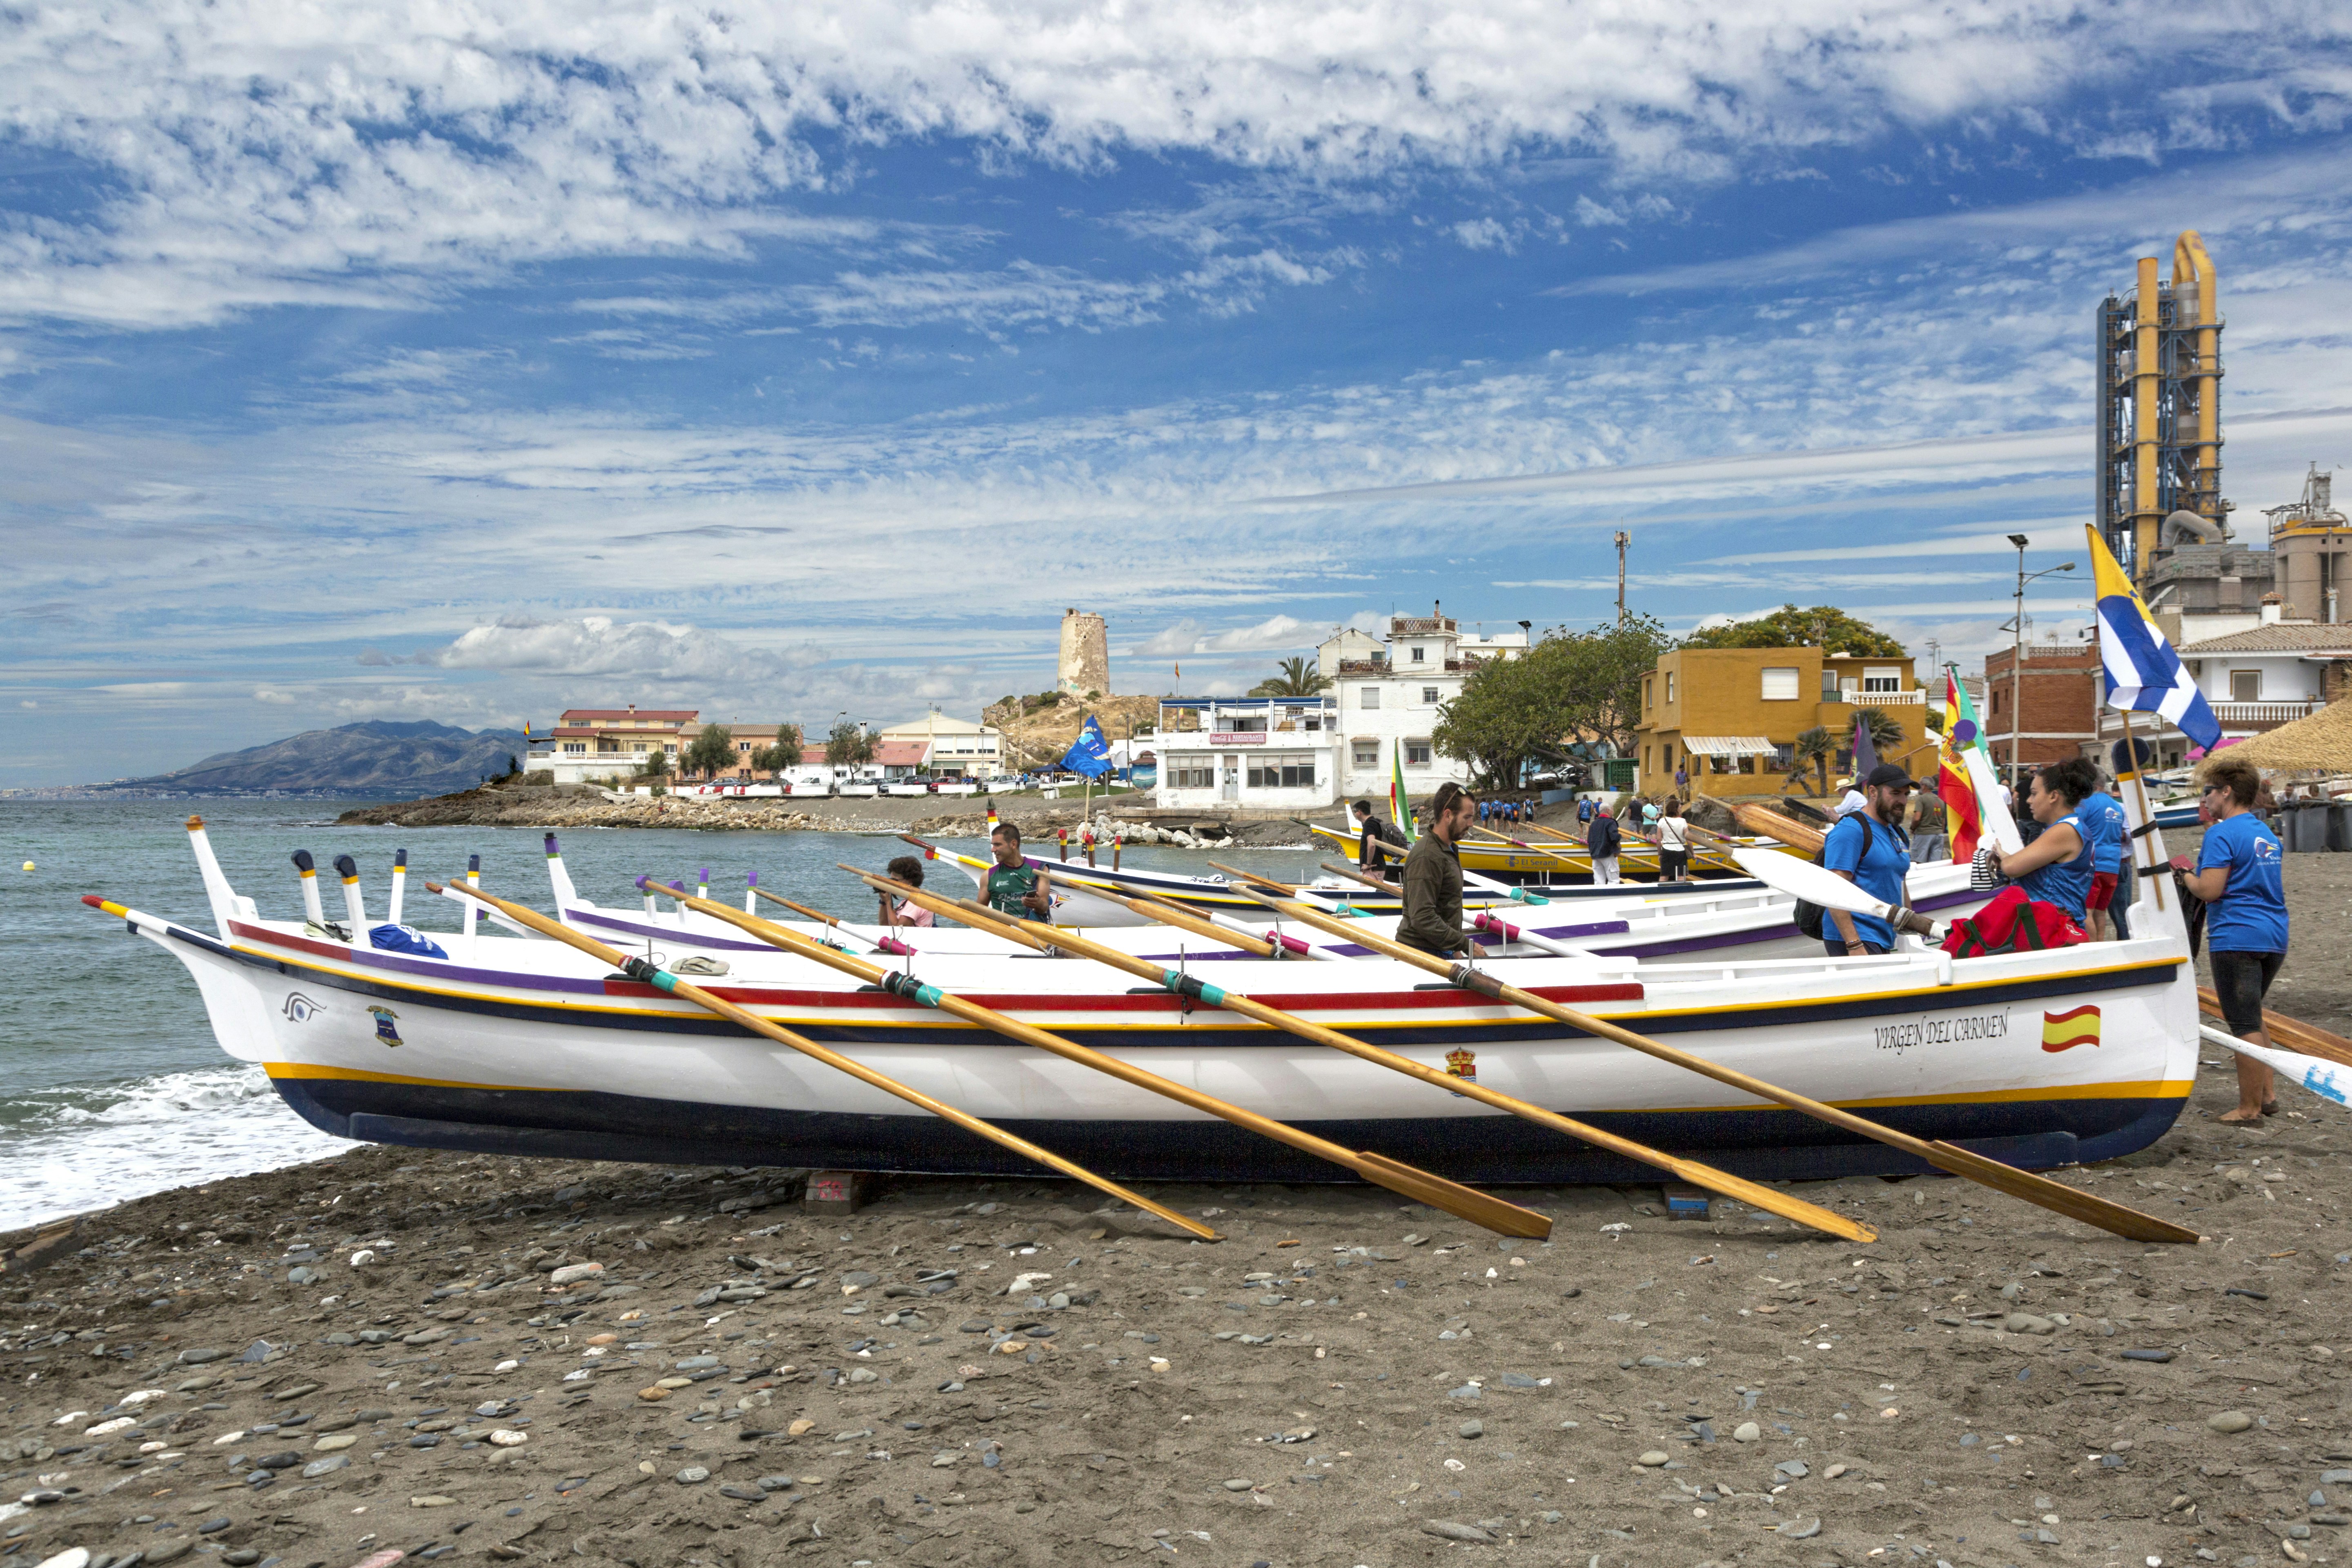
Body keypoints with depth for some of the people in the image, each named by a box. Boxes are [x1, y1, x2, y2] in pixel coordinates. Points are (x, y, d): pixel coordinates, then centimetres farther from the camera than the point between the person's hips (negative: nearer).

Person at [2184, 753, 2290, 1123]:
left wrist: (2183, 875, 0)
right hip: (2275, 937, 9)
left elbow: (2209, 890, -19)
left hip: (2236, 938, -9)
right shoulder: (2268, 835, 15)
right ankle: (2266, 1095, 21)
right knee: (2252, 1019, 21)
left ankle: (2250, 1107, 2)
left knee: (2245, 1024, -3)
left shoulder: (2222, 834, -12)